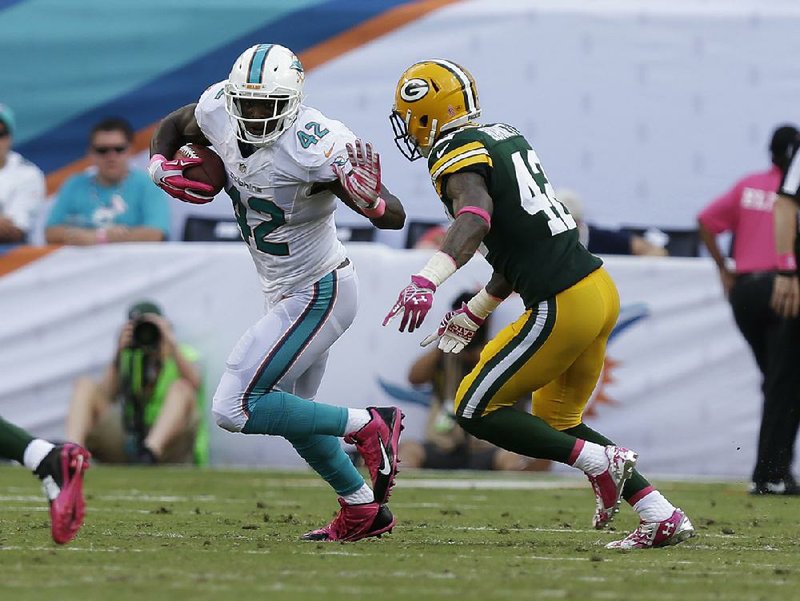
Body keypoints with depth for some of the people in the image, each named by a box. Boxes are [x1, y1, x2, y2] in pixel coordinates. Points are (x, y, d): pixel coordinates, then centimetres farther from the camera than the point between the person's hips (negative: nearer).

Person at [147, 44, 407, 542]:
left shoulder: (315, 148, -30)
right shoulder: (219, 112, -10)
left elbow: (394, 218, -28)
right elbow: (170, 128, 12)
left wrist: (368, 196, -50)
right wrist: (161, 169, -9)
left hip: (318, 294, -9)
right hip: (289, 294, 9)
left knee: (235, 409, -13)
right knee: (292, 413, 23)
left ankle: (368, 427, -3)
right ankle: (364, 509, 37)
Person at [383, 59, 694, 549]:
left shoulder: (459, 161, -10)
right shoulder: (504, 138, 18)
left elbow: (475, 220, -33)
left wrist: (427, 280, -47)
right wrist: (475, 313, 33)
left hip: (563, 307, -9)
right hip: (601, 288, 9)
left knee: (477, 411, 3)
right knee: (556, 422, 21)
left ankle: (600, 462, -4)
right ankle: (664, 516, 13)